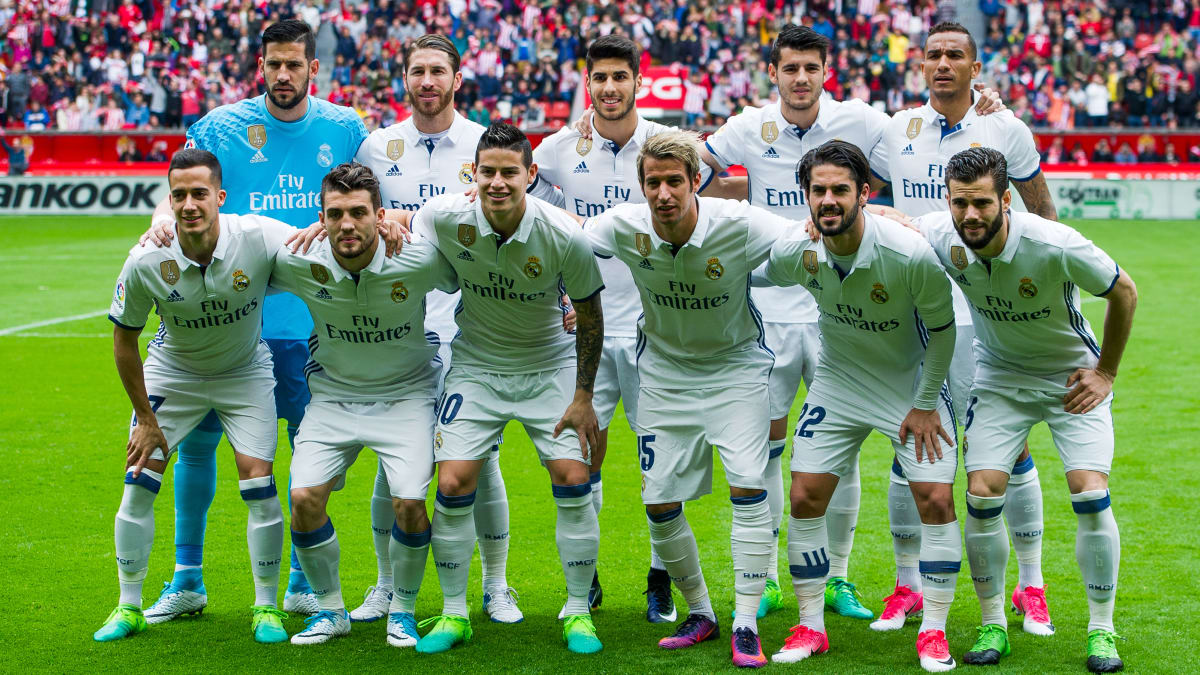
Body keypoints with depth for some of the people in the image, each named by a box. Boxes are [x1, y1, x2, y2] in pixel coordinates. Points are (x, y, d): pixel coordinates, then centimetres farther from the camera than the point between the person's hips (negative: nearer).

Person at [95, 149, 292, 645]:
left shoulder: (260, 238, -28)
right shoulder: (147, 261, -25)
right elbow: (125, 339, -10)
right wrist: (146, 418, -6)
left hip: (245, 372, -1)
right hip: (172, 371, 1)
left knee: (258, 484, -9)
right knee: (139, 482, -5)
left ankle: (266, 606, 8)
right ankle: (129, 607, 11)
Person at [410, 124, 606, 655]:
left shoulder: (565, 236, -22)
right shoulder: (446, 218, -19)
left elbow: (589, 316, -9)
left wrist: (583, 398, -7)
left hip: (551, 367, -1)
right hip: (476, 366, 1)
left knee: (573, 482, -10)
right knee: (453, 485, -9)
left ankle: (578, 613, 8)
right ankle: (454, 614, 9)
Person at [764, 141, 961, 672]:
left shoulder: (911, 254, -28)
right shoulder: (794, 254, -19)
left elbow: (941, 329, -14)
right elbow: (762, 284, 7)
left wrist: (925, 404, -9)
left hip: (912, 383, -3)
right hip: (838, 383, 3)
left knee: (935, 499, -11)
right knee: (804, 497, -4)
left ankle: (933, 631, 5)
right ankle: (810, 627, 11)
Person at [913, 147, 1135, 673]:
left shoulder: (1055, 245, -30)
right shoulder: (941, 239, -20)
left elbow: (1124, 293, -13)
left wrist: (1106, 372, -6)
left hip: (1072, 377, -3)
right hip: (999, 378, 3)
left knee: (1090, 495, -14)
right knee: (982, 494, -10)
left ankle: (1102, 629, 2)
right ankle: (993, 623, 8)